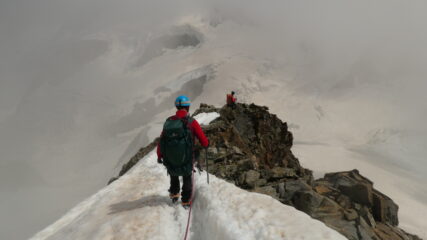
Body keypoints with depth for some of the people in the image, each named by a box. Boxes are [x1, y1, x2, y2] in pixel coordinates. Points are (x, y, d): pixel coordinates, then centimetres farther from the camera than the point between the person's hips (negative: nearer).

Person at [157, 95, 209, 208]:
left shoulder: (168, 121, -3)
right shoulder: (191, 122, -13)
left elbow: (161, 141, 4)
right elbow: (204, 143, -11)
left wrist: (159, 156, 21)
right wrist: (206, 143, 13)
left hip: (170, 164, 3)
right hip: (186, 164, -2)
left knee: (173, 174, 36)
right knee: (187, 175, 31)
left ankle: (174, 194, 53)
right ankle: (186, 201, 41)